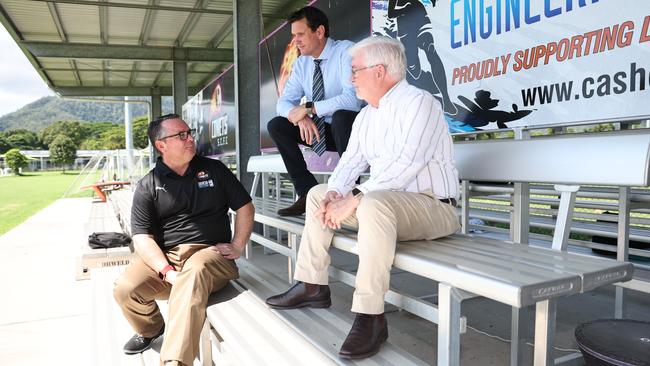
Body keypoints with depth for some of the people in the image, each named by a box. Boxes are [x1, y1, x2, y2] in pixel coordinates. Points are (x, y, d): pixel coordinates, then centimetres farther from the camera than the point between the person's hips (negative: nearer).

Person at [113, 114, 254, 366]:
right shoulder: (148, 186, 7)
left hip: (209, 252, -2)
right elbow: (142, 237, -3)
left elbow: (245, 207, 14)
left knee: (193, 273, -36)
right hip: (163, 256, 2)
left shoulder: (214, 169, 11)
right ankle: (150, 330, 14)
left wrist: (238, 246, 1)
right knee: (125, 288, -21)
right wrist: (167, 272, -19)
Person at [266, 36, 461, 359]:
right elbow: (351, 161, 10)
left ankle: (370, 317, -31)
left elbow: (405, 164, -26)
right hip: (385, 202, 9)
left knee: (374, 204, -38)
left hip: (432, 205, -9)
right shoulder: (365, 115, 13)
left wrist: (352, 202, -27)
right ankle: (312, 286, 8)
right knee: (318, 193, 11)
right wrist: (334, 194, -11)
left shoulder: (418, 102, -14)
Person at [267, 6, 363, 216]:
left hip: (348, 126, -6)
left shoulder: (345, 51, -16)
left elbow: (352, 99, -30)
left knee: (341, 116, -37)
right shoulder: (301, 63, 3)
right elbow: (284, 103, -1)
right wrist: (301, 117, -24)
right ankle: (308, 193, -10)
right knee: (276, 125, -8)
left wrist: (309, 108, -27)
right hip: (320, 130, 6)